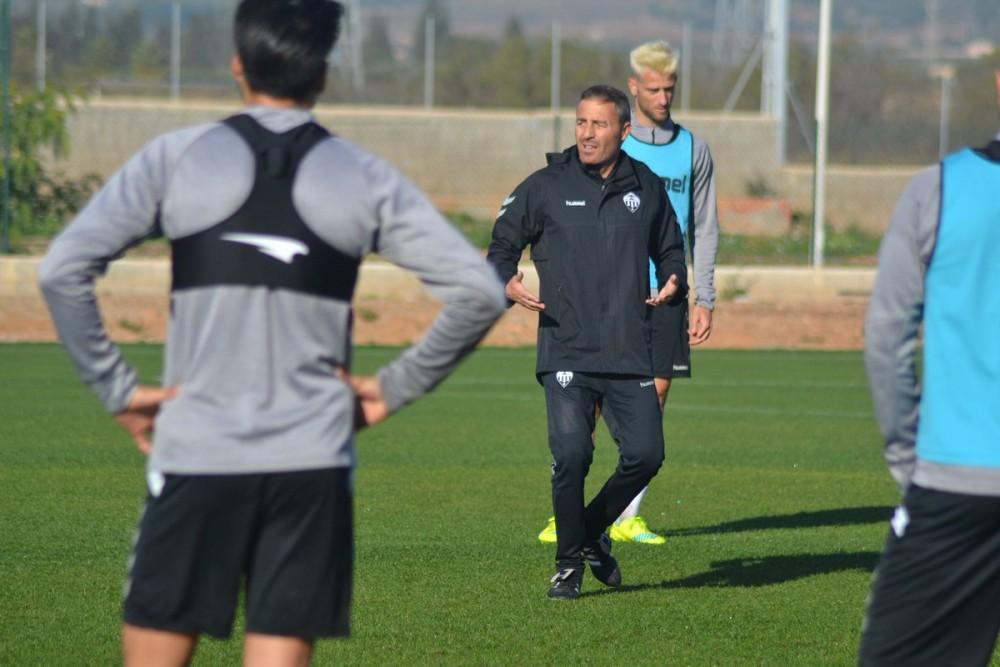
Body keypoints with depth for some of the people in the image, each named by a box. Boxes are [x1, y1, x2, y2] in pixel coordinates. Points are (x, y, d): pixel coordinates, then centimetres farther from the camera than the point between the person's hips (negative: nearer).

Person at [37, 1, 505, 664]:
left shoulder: (174, 159, 0)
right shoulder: (366, 181, 2)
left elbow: (62, 271, -7)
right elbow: (479, 291, -1)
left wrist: (117, 389, 0)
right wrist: (394, 387, 7)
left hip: (194, 456, -1)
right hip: (312, 464, 1)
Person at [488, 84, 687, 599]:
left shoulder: (647, 188, 10)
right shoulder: (546, 187, 2)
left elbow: (670, 248, 23)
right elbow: (502, 243, 8)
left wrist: (673, 283, 2)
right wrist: (506, 282, -13)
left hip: (630, 354, 3)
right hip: (566, 351, -3)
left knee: (646, 454, -4)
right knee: (571, 453, -16)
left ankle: (592, 532, 24)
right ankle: (569, 562, 4)